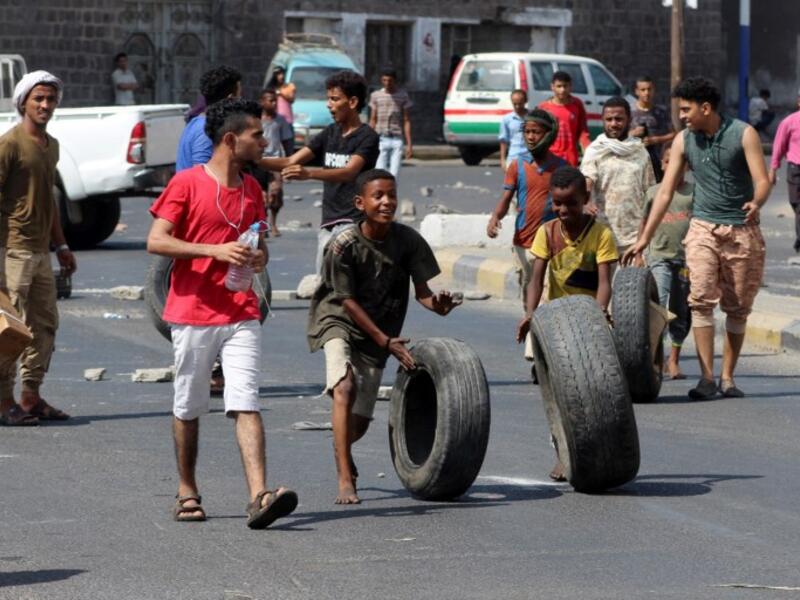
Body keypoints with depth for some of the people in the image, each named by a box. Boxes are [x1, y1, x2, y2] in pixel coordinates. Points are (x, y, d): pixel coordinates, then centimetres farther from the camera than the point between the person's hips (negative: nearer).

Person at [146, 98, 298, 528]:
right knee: (188, 408, 8)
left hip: (241, 314, 4)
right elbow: (155, 241, -11)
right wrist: (214, 250, -20)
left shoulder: (251, 189, 12)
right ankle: (187, 492, 24)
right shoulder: (187, 183, -6)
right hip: (193, 312, -4)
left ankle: (259, 498, -20)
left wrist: (259, 258, 0)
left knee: (247, 405, -9)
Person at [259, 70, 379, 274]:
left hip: (352, 221, -8)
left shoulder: (366, 137, -7)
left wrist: (308, 173, -41)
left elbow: (349, 172, -24)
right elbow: (291, 161, 8)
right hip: (327, 223, 8)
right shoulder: (330, 133, 14)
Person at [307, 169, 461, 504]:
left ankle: (340, 448, 45)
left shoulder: (408, 241, -11)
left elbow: (421, 290, -9)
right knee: (344, 388, -30)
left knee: (360, 421, 6)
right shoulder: (343, 245, -21)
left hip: (380, 332, 4)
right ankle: (346, 481, -28)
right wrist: (386, 341, -21)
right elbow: (348, 302, -17)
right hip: (338, 321, -4)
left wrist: (438, 306, -33)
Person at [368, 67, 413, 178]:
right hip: (381, 139, 0)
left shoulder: (403, 96, 5)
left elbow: (406, 121, 5)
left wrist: (409, 144, -1)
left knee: (393, 175, -5)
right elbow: (373, 120, 10)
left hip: (397, 140, 0)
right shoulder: (376, 96, 7)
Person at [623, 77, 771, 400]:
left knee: (737, 307, 3)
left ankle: (727, 377, 11)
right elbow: (666, 191, 5)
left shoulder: (743, 134, -7)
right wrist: (644, 238, 3)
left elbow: (762, 181, -12)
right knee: (702, 298, -15)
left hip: (742, 231, -1)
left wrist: (756, 203, -35)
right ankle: (707, 377, -17)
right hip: (703, 228, 1)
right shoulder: (684, 141, 2)